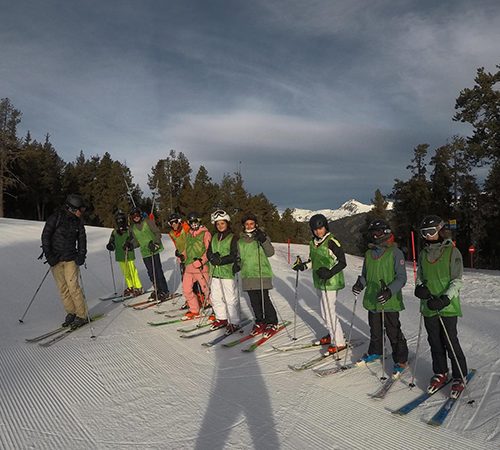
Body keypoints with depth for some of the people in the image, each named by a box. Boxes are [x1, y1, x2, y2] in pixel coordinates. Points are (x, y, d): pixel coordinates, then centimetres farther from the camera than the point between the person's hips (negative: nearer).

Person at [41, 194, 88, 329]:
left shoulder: (78, 221, 3)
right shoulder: (56, 217, -7)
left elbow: (82, 238, 10)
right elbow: (45, 236, -5)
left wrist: (81, 255, -3)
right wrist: (48, 254, -9)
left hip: (70, 258, 0)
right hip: (55, 259, 0)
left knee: (73, 286, -9)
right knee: (63, 288, 2)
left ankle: (82, 315, -3)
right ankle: (71, 312, 15)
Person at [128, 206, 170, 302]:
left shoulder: (147, 221, -4)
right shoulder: (132, 227, 12)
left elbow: (157, 233, -6)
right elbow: (137, 241, 19)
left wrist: (156, 243, -20)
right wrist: (130, 245, 1)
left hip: (154, 250, -5)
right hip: (144, 252, 5)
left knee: (158, 270, -8)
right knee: (151, 272, 6)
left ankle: (165, 291, -1)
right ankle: (157, 289, 20)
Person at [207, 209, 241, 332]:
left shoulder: (233, 238, -5)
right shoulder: (214, 237, 14)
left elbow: (234, 256, -11)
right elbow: (208, 252, 10)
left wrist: (221, 260, -19)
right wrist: (213, 257, -11)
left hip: (228, 272, -6)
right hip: (215, 272, 6)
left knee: (231, 299, -3)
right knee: (215, 297, 13)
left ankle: (234, 322, 9)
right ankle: (221, 318, 29)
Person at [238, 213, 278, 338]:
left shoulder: (261, 236, 0)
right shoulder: (241, 241, 13)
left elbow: (270, 252, -11)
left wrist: (263, 240, -24)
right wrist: (238, 264, 8)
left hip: (262, 274, -4)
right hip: (247, 275, 5)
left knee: (264, 299, -6)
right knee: (254, 300, 8)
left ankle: (272, 323, 8)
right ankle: (260, 322, 23)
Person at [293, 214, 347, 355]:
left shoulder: (331, 241, -16)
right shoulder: (313, 242, 8)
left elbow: (342, 262, -16)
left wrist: (330, 273, -29)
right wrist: (303, 265, 4)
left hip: (330, 282, -8)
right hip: (319, 282, 8)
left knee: (328, 312, -6)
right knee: (325, 311, 17)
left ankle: (339, 343, 7)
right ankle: (333, 334, 35)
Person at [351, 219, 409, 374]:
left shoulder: (395, 253, -10)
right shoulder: (369, 254, 8)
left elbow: (401, 278, -12)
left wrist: (390, 291, -26)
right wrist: (360, 283, -4)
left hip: (390, 301, -6)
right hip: (372, 300, 6)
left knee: (393, 332, 3)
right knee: (375, 330, 20)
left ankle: (401, 360, 19)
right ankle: (375, 352, 39)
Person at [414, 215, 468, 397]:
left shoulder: (452, 252, -7)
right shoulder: (423, 253, 8)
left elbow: (457, 281, -9)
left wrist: (444, 299, -21)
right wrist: (419, 287, -6)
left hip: (447, 306, -5)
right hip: (428, 307, 5)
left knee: (451, 342, 0)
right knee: (435, 342, 12)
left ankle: (459, 377, 18)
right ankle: (440, 374, 28)